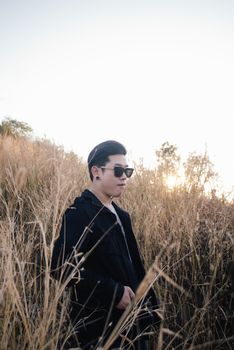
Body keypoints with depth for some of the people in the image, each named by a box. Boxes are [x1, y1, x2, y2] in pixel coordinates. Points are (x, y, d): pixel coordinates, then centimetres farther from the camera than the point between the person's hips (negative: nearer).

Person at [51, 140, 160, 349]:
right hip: (99, 328, -8)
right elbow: (64, 266, -25)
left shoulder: (121, 216, 10)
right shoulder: (79, 213, -16)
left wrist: (149, 305, 7)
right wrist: (114, 292, -21)